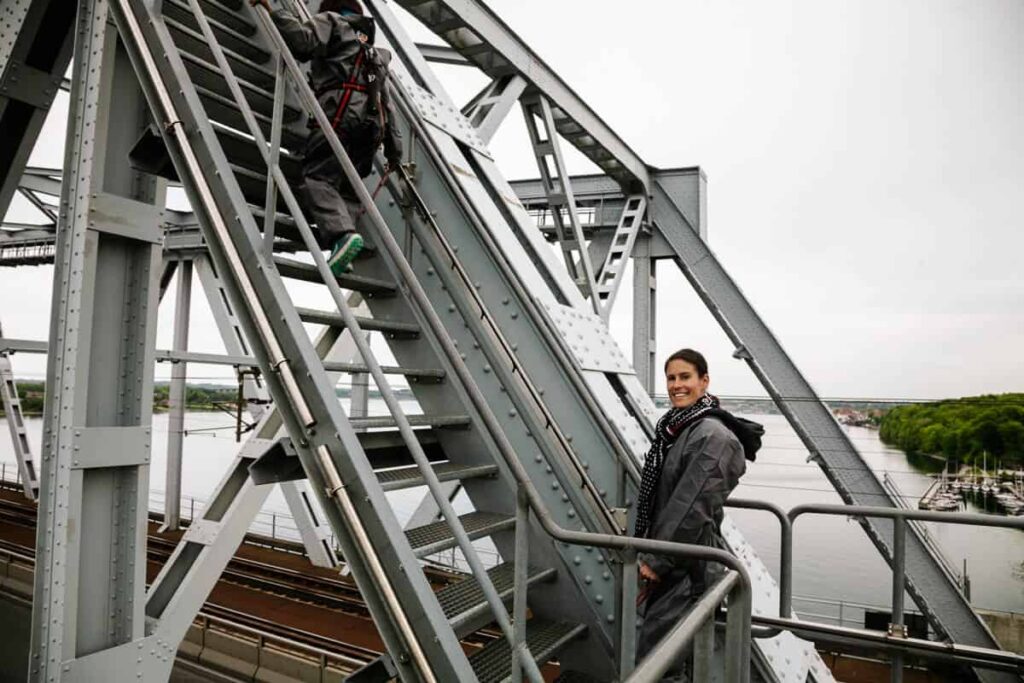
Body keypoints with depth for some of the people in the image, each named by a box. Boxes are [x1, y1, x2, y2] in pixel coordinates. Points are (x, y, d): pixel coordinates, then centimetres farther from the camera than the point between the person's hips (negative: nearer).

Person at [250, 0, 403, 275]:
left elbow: (302, 39, -4)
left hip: (341, 112, -7)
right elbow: (387, 105, 31)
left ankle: (342, 234, -39)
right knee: (348, 187, 7)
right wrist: (394, 148, 29)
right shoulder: (375, 54, 39)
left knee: (318, 177, -16)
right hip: (373, 123, 7)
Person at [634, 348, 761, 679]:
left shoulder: (713, 435, -17)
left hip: (685, 565, -8)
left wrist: (655, 559, -18)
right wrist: (649, 555, 14)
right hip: (666, 561, 8)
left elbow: (692, 506, -23)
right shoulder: (675, 427, 9)